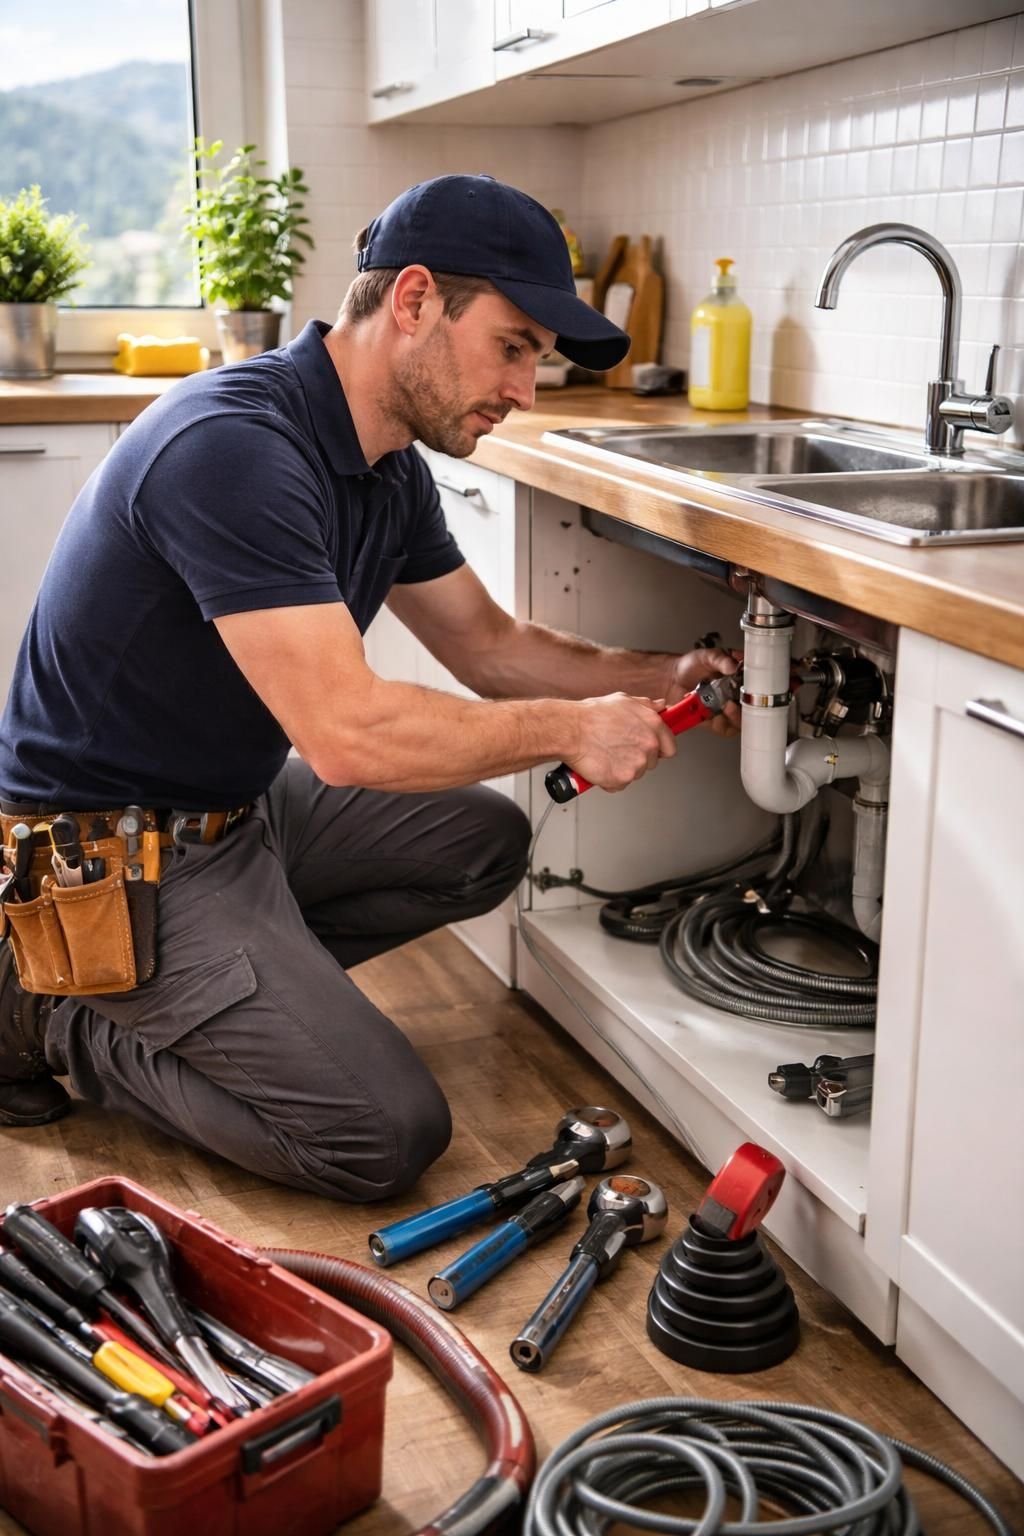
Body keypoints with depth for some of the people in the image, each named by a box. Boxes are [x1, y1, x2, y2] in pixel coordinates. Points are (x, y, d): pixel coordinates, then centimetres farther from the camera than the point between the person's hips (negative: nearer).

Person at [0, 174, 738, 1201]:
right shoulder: (233, 447, -28)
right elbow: (345, 732, -33)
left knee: (485, 843, 12)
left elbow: (488, 646, 14)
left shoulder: (388, 468, 3)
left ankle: (239, 978, 9)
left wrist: (661, 678, 1)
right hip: (116, 856, -9)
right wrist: (571, 729, -21)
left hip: (240, 804, 10)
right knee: (389, 1135, -12)